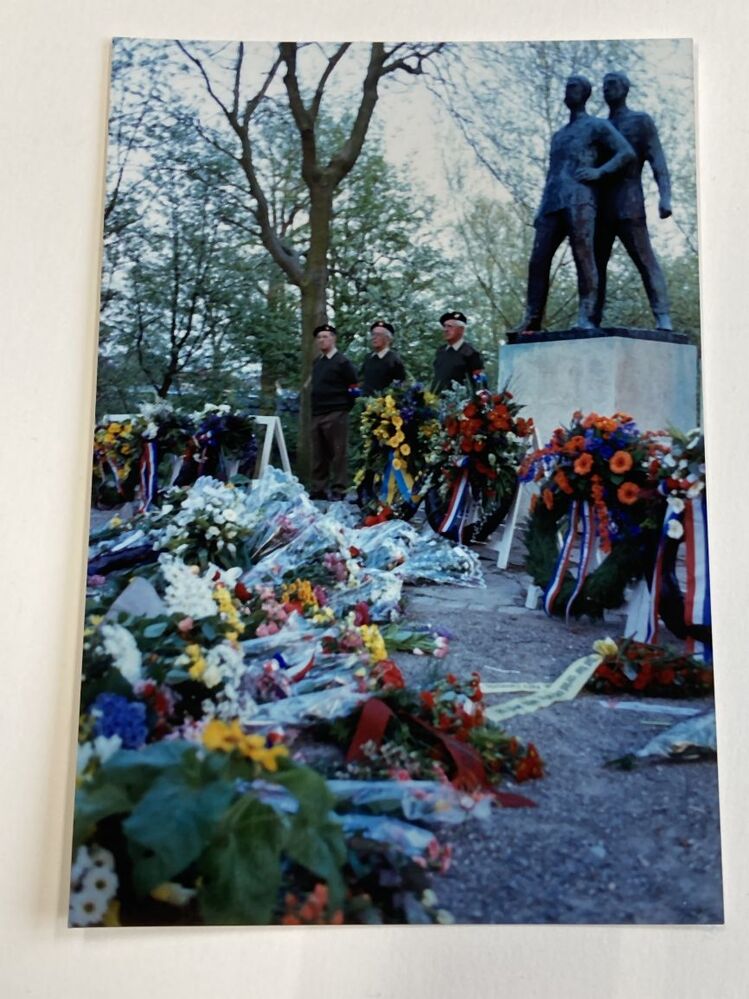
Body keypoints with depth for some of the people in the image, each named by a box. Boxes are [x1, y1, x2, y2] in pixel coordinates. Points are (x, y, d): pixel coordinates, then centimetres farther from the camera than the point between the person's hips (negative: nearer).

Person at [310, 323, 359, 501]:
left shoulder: (342, 362, -4)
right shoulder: (316, 362, 17)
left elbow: (354, 387, -5)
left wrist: (344, 406, -5)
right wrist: (314, 409, 17)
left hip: (336, 414, -7)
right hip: (317, 414, 7)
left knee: (338, 453, -3)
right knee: (318, 455, 9)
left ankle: (338, 490, 1)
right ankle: (318, 489, 15)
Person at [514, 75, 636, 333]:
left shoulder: (597, 125, 14)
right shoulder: (558, 135, 34)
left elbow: (627, 152, 2)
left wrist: (599, 171, -12)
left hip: (579, 200, -6)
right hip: (552, 203, 6)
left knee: (583, 255, -18)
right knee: (538, 261, -6)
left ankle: (586, 317, -26)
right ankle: (531, 321, -10)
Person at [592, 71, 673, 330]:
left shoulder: (641, 121, 9)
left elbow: (658, 161, -1)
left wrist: (665, 196, -16)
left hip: (629, 206, -6)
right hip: (600, 208, 6)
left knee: (646, 260, -12)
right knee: (595, 264, 0)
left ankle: (663, 318, -17)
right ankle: (592, 319, 0)